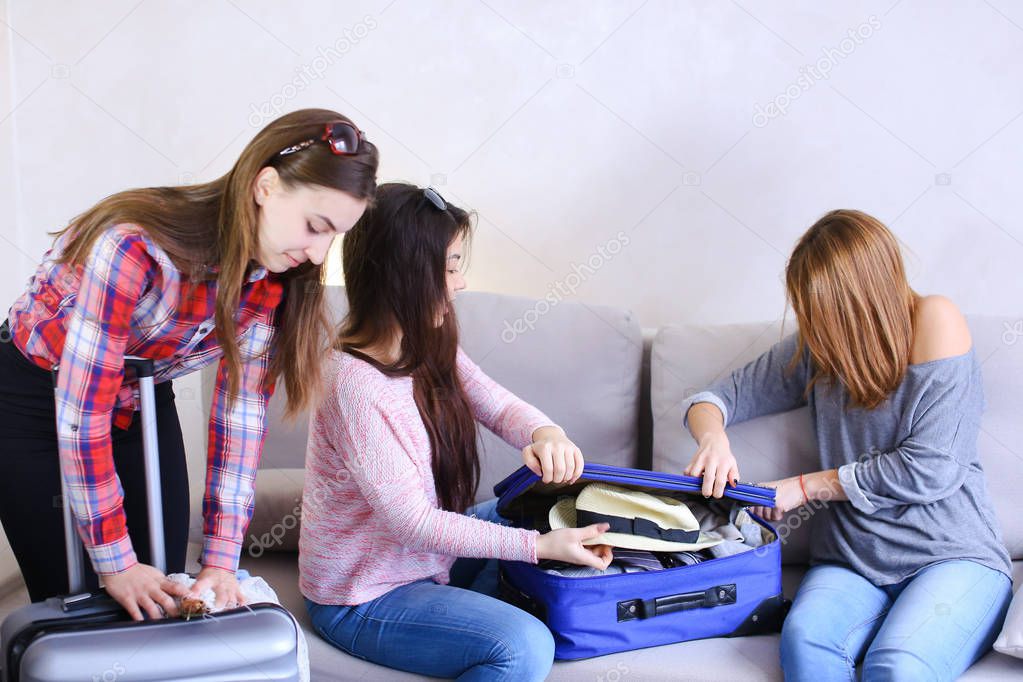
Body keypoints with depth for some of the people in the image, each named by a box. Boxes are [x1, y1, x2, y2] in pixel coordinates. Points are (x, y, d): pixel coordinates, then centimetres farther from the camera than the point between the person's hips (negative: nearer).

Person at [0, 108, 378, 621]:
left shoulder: (274, 280, -15)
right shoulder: (133, 246, -35)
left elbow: (242, 409, -16)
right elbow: (81, 414, -31)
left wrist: (221, 559, -21)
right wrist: (115, 563, -26)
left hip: (143, 403, 5)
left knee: (167, 596, 3)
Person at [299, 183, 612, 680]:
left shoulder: (429, 348, -2)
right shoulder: (355, 385, -30)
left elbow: (500, 406, -2)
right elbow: (413, 522, -28)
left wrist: (545, 433, -27)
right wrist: (538, 546, -26)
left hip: (426, 555, 9)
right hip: (360, 598, -9)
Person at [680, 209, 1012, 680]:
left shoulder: (934, 322, -7)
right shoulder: (817, 345, 8)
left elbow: (932, 468, -13)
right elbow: (717, 397, 15)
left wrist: (805, 487, -7)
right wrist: (713, 437, -11)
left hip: (951, 556, -3)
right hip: (851, 564, 4)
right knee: (804, 639, -31)